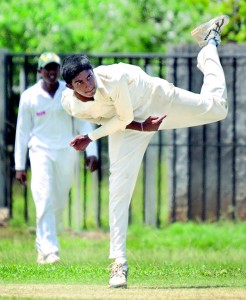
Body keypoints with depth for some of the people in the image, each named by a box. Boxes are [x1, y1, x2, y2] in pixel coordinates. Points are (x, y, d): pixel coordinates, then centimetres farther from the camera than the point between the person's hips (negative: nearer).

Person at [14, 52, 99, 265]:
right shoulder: (29, 97, 0)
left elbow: (84, 124, 3)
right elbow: (22, 131, 4)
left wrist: (91, 152, -10)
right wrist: (19, 165, 2)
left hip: (66, 152, 2)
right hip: (40, 151, -2)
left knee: (60, 203, 5)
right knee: (45, 201, -15)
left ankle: (42, 246, 22)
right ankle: (49, 250, -19)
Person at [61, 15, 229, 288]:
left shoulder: (113, 79, -42)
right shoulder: (70, 105, -29)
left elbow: (123, 118, -26)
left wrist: (91, 137, -32)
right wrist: (141, 127, -21)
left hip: (156, 99, -2)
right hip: (127, 126, 2)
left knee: (216, 108, 16)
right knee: (119, 188, -11)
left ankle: (209, 43, 42)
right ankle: (119, 262, -7)